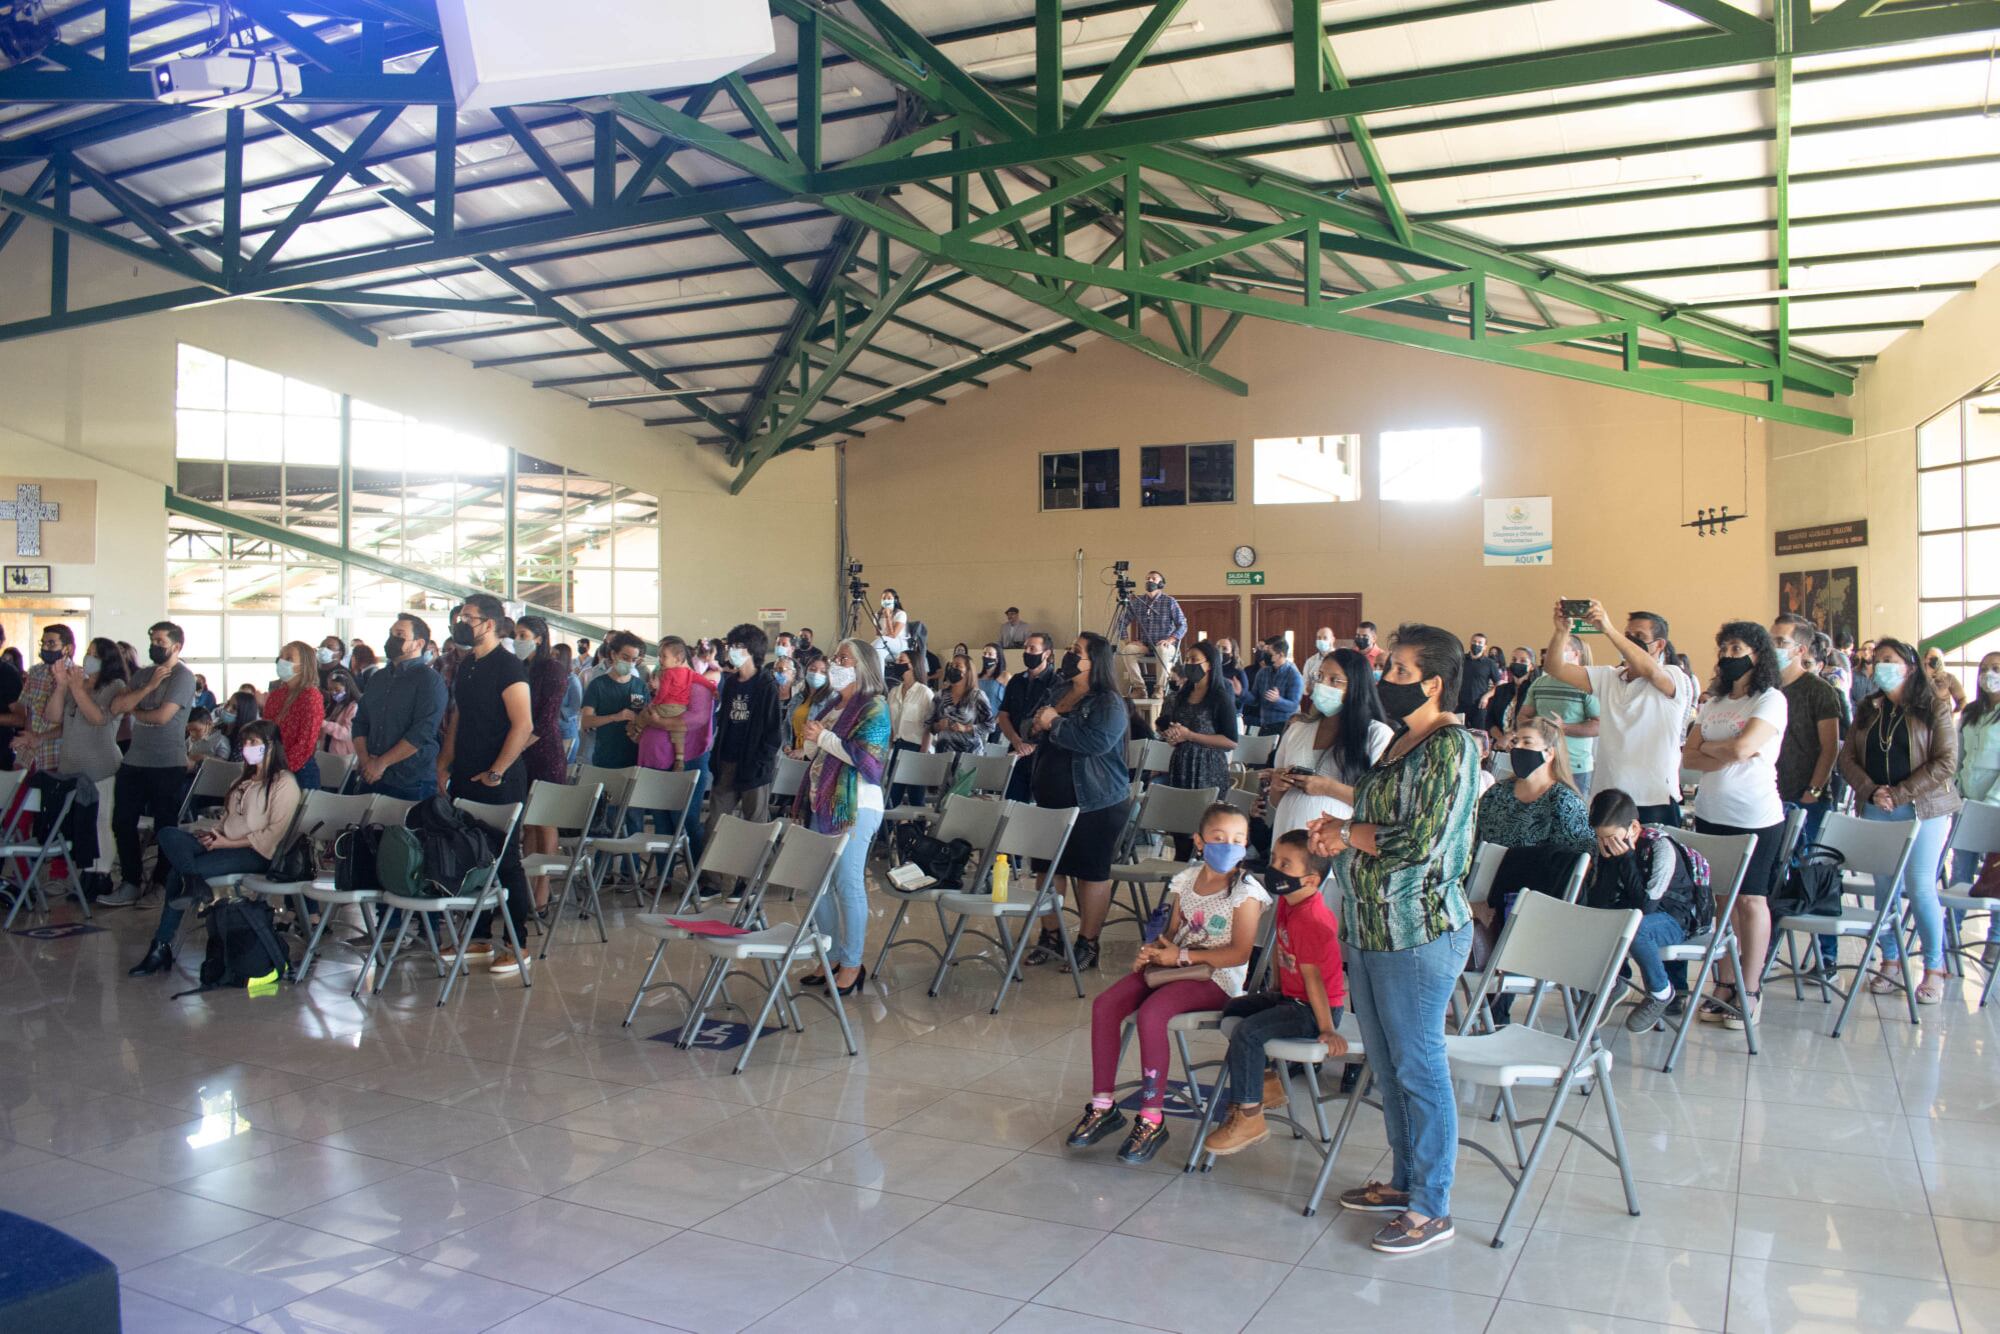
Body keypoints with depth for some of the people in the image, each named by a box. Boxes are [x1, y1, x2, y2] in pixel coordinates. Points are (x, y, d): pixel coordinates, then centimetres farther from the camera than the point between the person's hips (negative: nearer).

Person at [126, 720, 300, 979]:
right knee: (168, 834, -17)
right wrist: (214, 833, 0)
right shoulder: (245, 780, 26)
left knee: (177, 871, -24)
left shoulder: (284, 783, -3)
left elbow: (274, 833, -11)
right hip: (224, 846, 8)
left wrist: (228, 842, -13)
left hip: (256, 853, -8)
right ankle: (196, 884, -34)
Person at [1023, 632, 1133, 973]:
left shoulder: (1108, 703, -13)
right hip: (1052, 799, 8)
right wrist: (1036, 726, -5)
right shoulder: (1059, 693, 10)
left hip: (1095, 803, -8)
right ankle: (1050, 937, 28)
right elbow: (1030, 730, 20)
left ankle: (1087, 944, 15)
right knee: (1049, 867, 14)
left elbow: (1098, 741, -30)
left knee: (1091, 872, 5)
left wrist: (1055, 723, -22)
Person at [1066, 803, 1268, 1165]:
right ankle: (1103, 1105, 0)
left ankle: (1152, 1120, -18)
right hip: (1173, 966, 7)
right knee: (1105, 1005, -10)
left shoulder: (1246, 892, -10)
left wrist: (1181, 955, -16)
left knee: (1150, 1013, -31)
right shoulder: (1186, 880, 9)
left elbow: (1239, 952, -16)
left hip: (1216, 977, -7)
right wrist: (1152, 951, -6)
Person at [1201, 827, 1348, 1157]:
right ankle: (1268, 1083, 30)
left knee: (1248, 1031, -26)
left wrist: (1327, 1029, -26)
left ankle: (1249, 1118, -13)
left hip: (1315, 1009, -11)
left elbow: (1312, 976, -27)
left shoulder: (1311, 921, -28)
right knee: (1233, 1009, 18)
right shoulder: (1286, 904, 4)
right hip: (1291, 997, 11)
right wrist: (1279, 991, 16)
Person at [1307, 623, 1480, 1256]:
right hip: (1371, 928, 9)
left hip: (1419, 933, -9)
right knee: (1386, 1063, 17)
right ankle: (1405, 1179, 32)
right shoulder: (1402, 741, 13)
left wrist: (1347, 834, -8)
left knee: (1418, 1067, 1)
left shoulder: (1449, 744, -15)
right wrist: (1342, 831, 2)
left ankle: (1431, 1207, 14)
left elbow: (1419, 840, -22)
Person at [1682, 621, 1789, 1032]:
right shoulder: (1713, 702, 13)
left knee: (1750, 900, 0)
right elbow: (1689, 758, 6)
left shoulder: (1771, 700, -6)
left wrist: (1706, 748, -2)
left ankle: (1749, 991, 9)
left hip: (1755, 816, -6)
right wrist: (1728, 755, -11)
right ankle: (1723, 986, 15)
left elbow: (1742, 747, -20)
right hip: (1710, 813, 6)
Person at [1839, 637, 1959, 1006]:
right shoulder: (1867, 709, 12)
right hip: (1875, 810, 4)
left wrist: (1899, 794, -14)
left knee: (1920, 888, -4)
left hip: (1923, 809, -4)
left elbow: (1946, 763, -10)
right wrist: (1871, 791, -9)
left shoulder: (1934, 708, -2)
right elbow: (1847, 758, 7)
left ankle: (1934, 969, 8)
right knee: (1884, 888, 7)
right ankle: (1891, 962, 17)